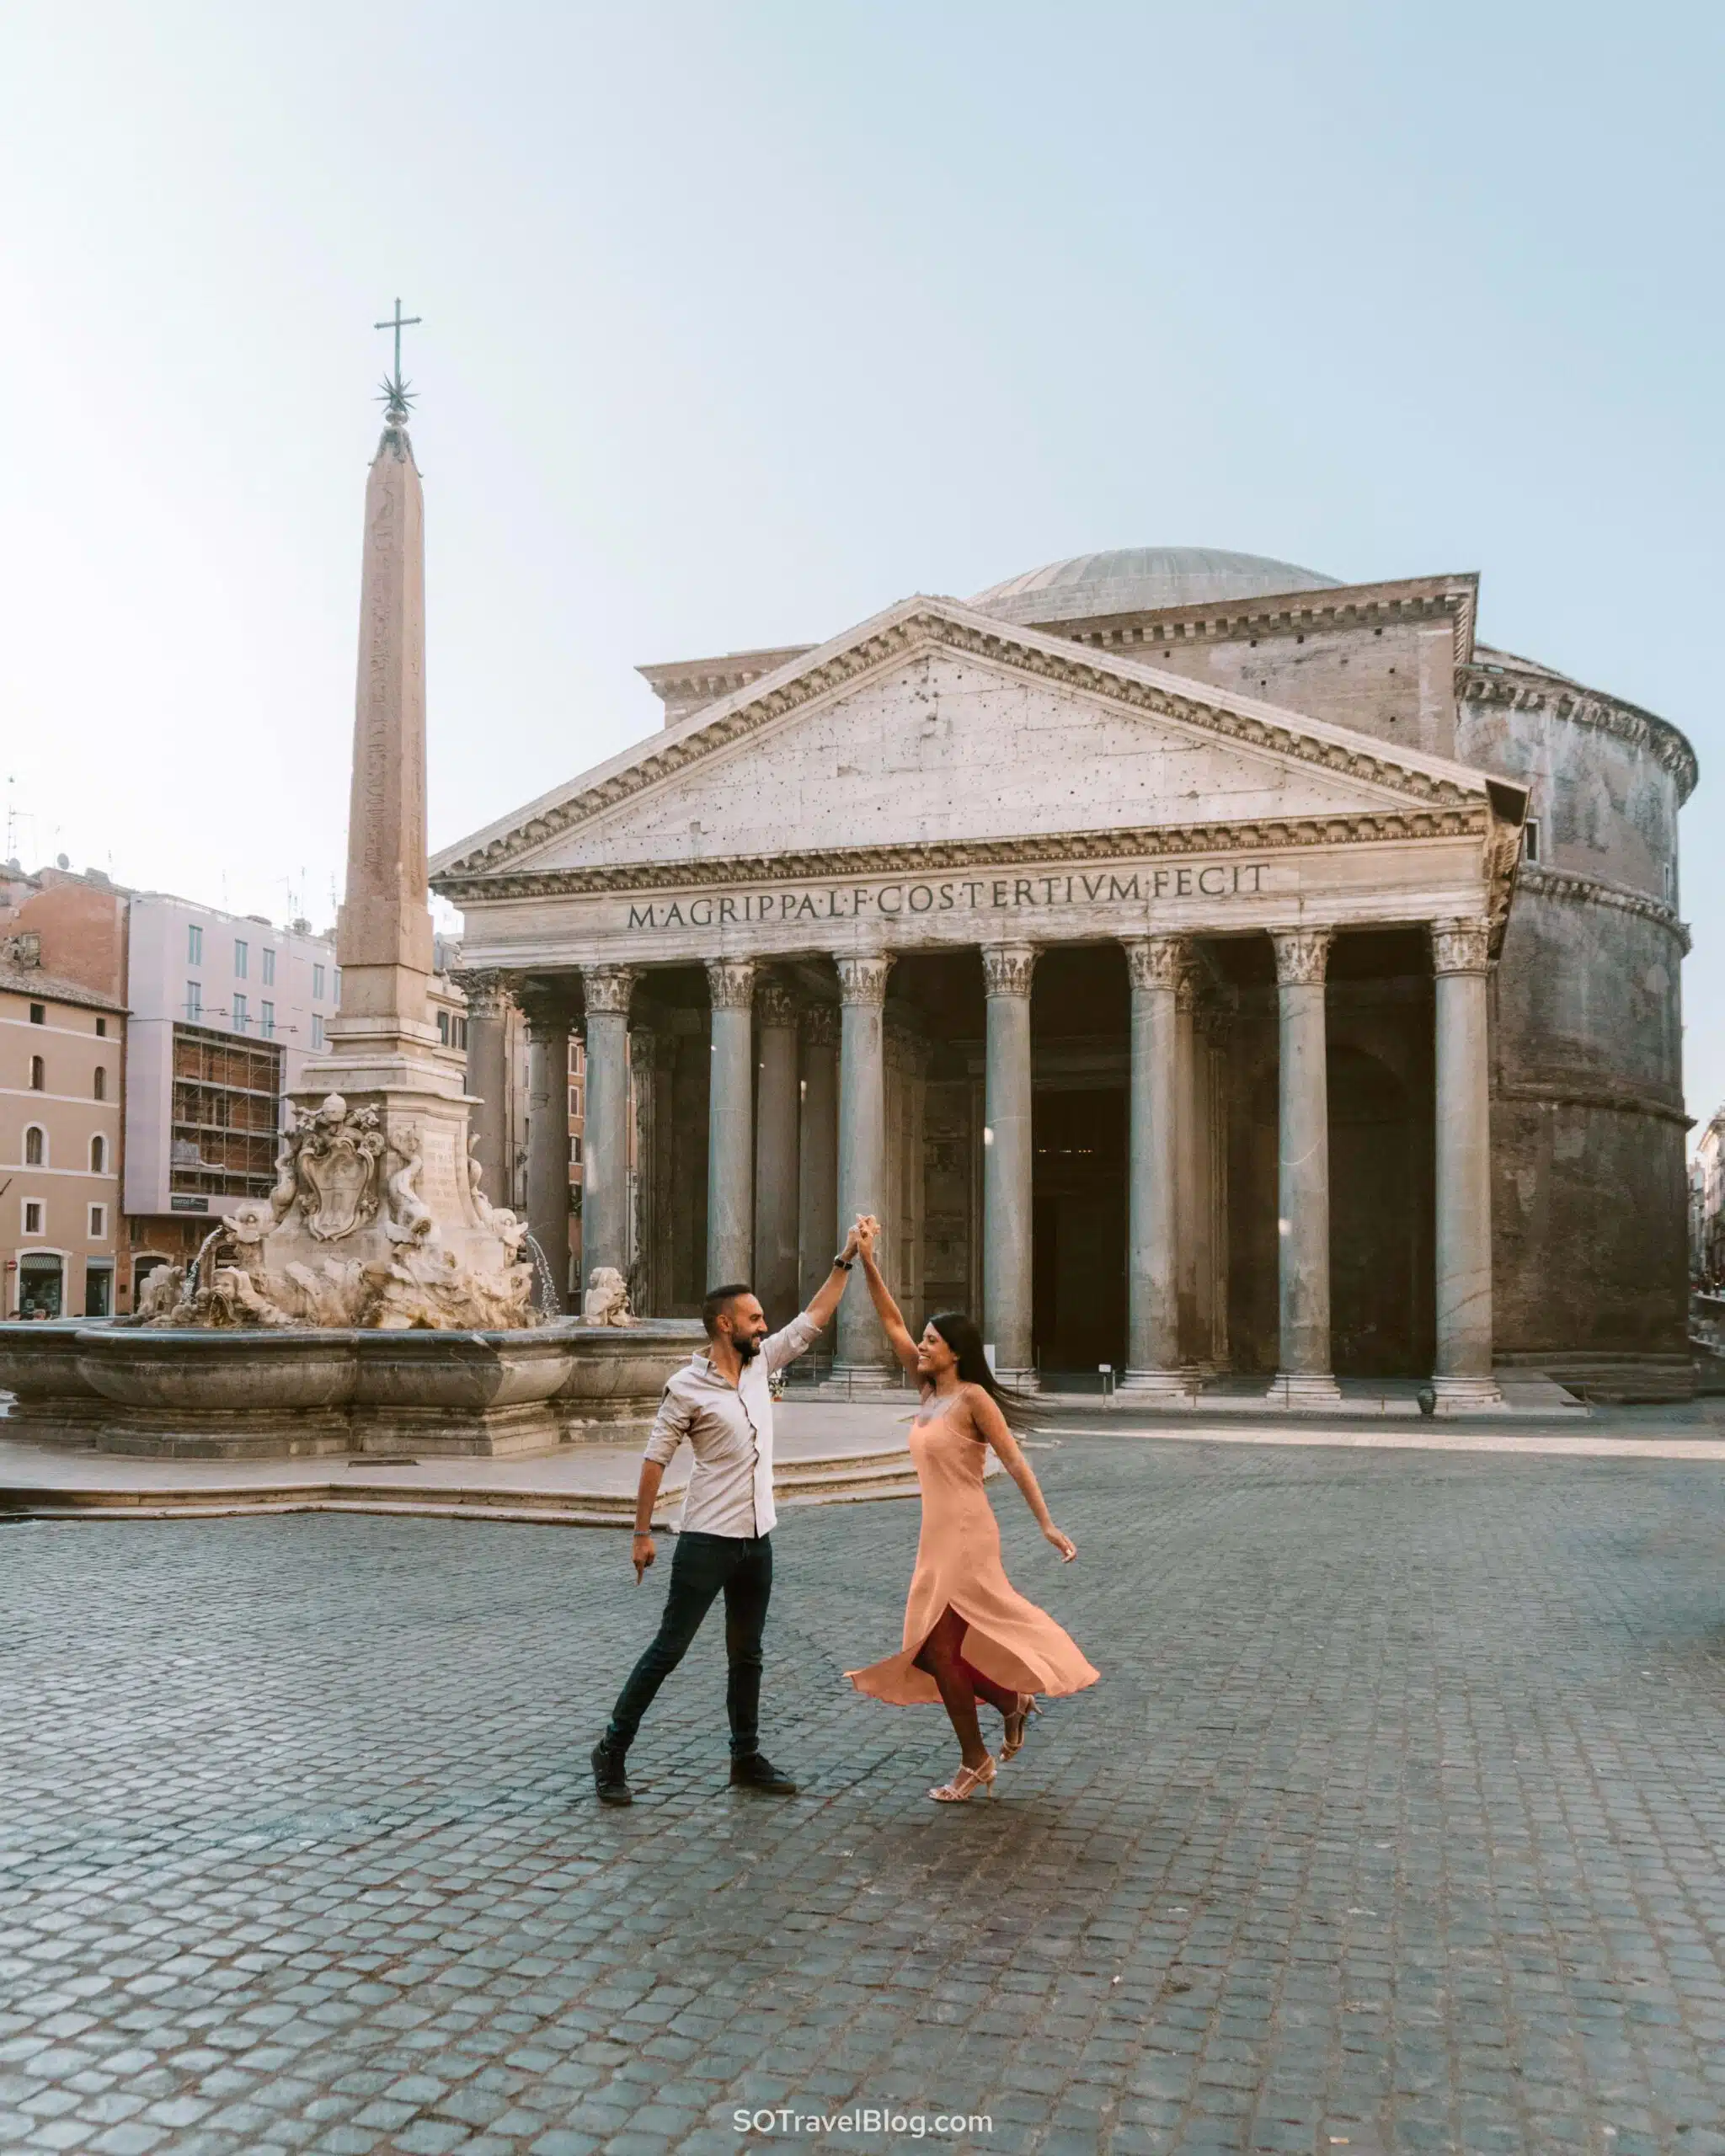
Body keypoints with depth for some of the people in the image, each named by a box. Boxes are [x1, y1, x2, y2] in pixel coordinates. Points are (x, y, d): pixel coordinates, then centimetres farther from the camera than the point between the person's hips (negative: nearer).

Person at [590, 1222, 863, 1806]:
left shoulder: (761, 1365, 6)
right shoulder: (686, 1387, -13)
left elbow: (813, 1319, 12)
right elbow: (654, 1461, -10)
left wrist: (845, 1261, 7)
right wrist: (642, 1533, -10)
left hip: (757, 1539, 7)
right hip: (707, 1540, -7)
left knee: (747, 1655, 15)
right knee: (668, 1649, -2)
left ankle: (746, 1759, 25)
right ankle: (612, 1751, 10)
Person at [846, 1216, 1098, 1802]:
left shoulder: (973, 1397, -12)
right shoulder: (930, 1390, 8)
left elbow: (1014, 1461, -13)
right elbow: (892, 1323, 9)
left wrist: (1046, 1524, -16)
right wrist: (867, 1262, 2)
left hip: (965, 1534, -8)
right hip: (939, 1534, 8)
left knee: (937, 1648, -3)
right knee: (935, 1648, 10)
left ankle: (975, 1762, 12)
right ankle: (1012, 1698, 29)